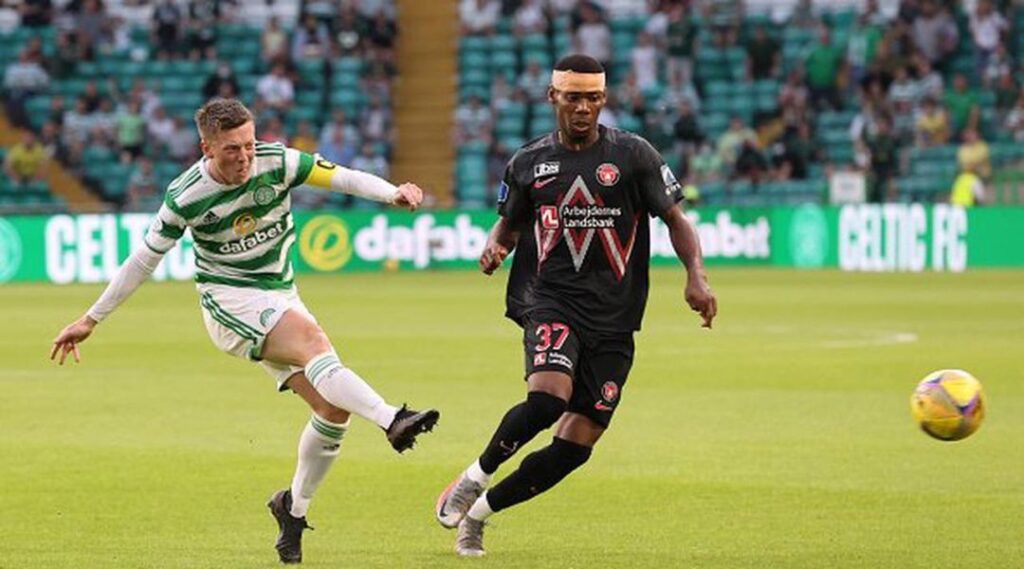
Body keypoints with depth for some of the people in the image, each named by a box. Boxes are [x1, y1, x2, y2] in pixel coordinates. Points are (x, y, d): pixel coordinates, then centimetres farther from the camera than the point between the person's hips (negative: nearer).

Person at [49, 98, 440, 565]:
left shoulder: (278, 162, -7)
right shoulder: (186, 197, -13)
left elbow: (341, 177, -7)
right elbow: (145, 259, -3)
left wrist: (394, 193, -26)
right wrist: (91, 320, 2)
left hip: (280, 299, 5)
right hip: (229, 301, -5)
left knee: (334, 408, -8)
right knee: (314, 341, -33)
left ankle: (294, 508, 12)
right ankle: (390, 420, -51)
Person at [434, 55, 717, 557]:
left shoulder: (633, 155, 3)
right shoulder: (529, 162, 8)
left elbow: (676, 218, 7)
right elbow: (509, 224, 22)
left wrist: (696, 276, -9)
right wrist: (495, 248, -2)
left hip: (614, 319, 1)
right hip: (551, 302, -1)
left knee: (575, 446, -3)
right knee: (547, 396, -30)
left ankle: (479, 511, 15)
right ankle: (474, 477, -6)